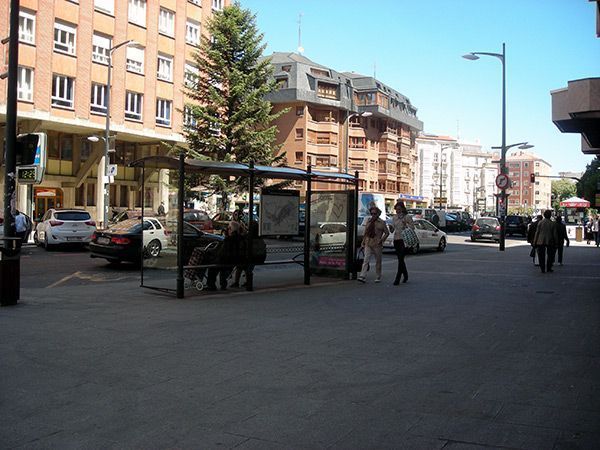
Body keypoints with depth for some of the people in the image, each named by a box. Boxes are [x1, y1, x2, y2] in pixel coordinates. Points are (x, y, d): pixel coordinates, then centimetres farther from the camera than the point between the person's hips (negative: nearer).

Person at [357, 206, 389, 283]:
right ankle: (363, 276, -17)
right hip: (368, 244, 2)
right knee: (366, 260, -10)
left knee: (378, 261, 8)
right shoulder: (368, 221, 9)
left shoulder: (381, 223, 0)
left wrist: (381, 240, -7)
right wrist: (363, 242, 10)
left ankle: (378, 277, 20)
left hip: (377, 245, -2)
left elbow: (387, 233, 4)